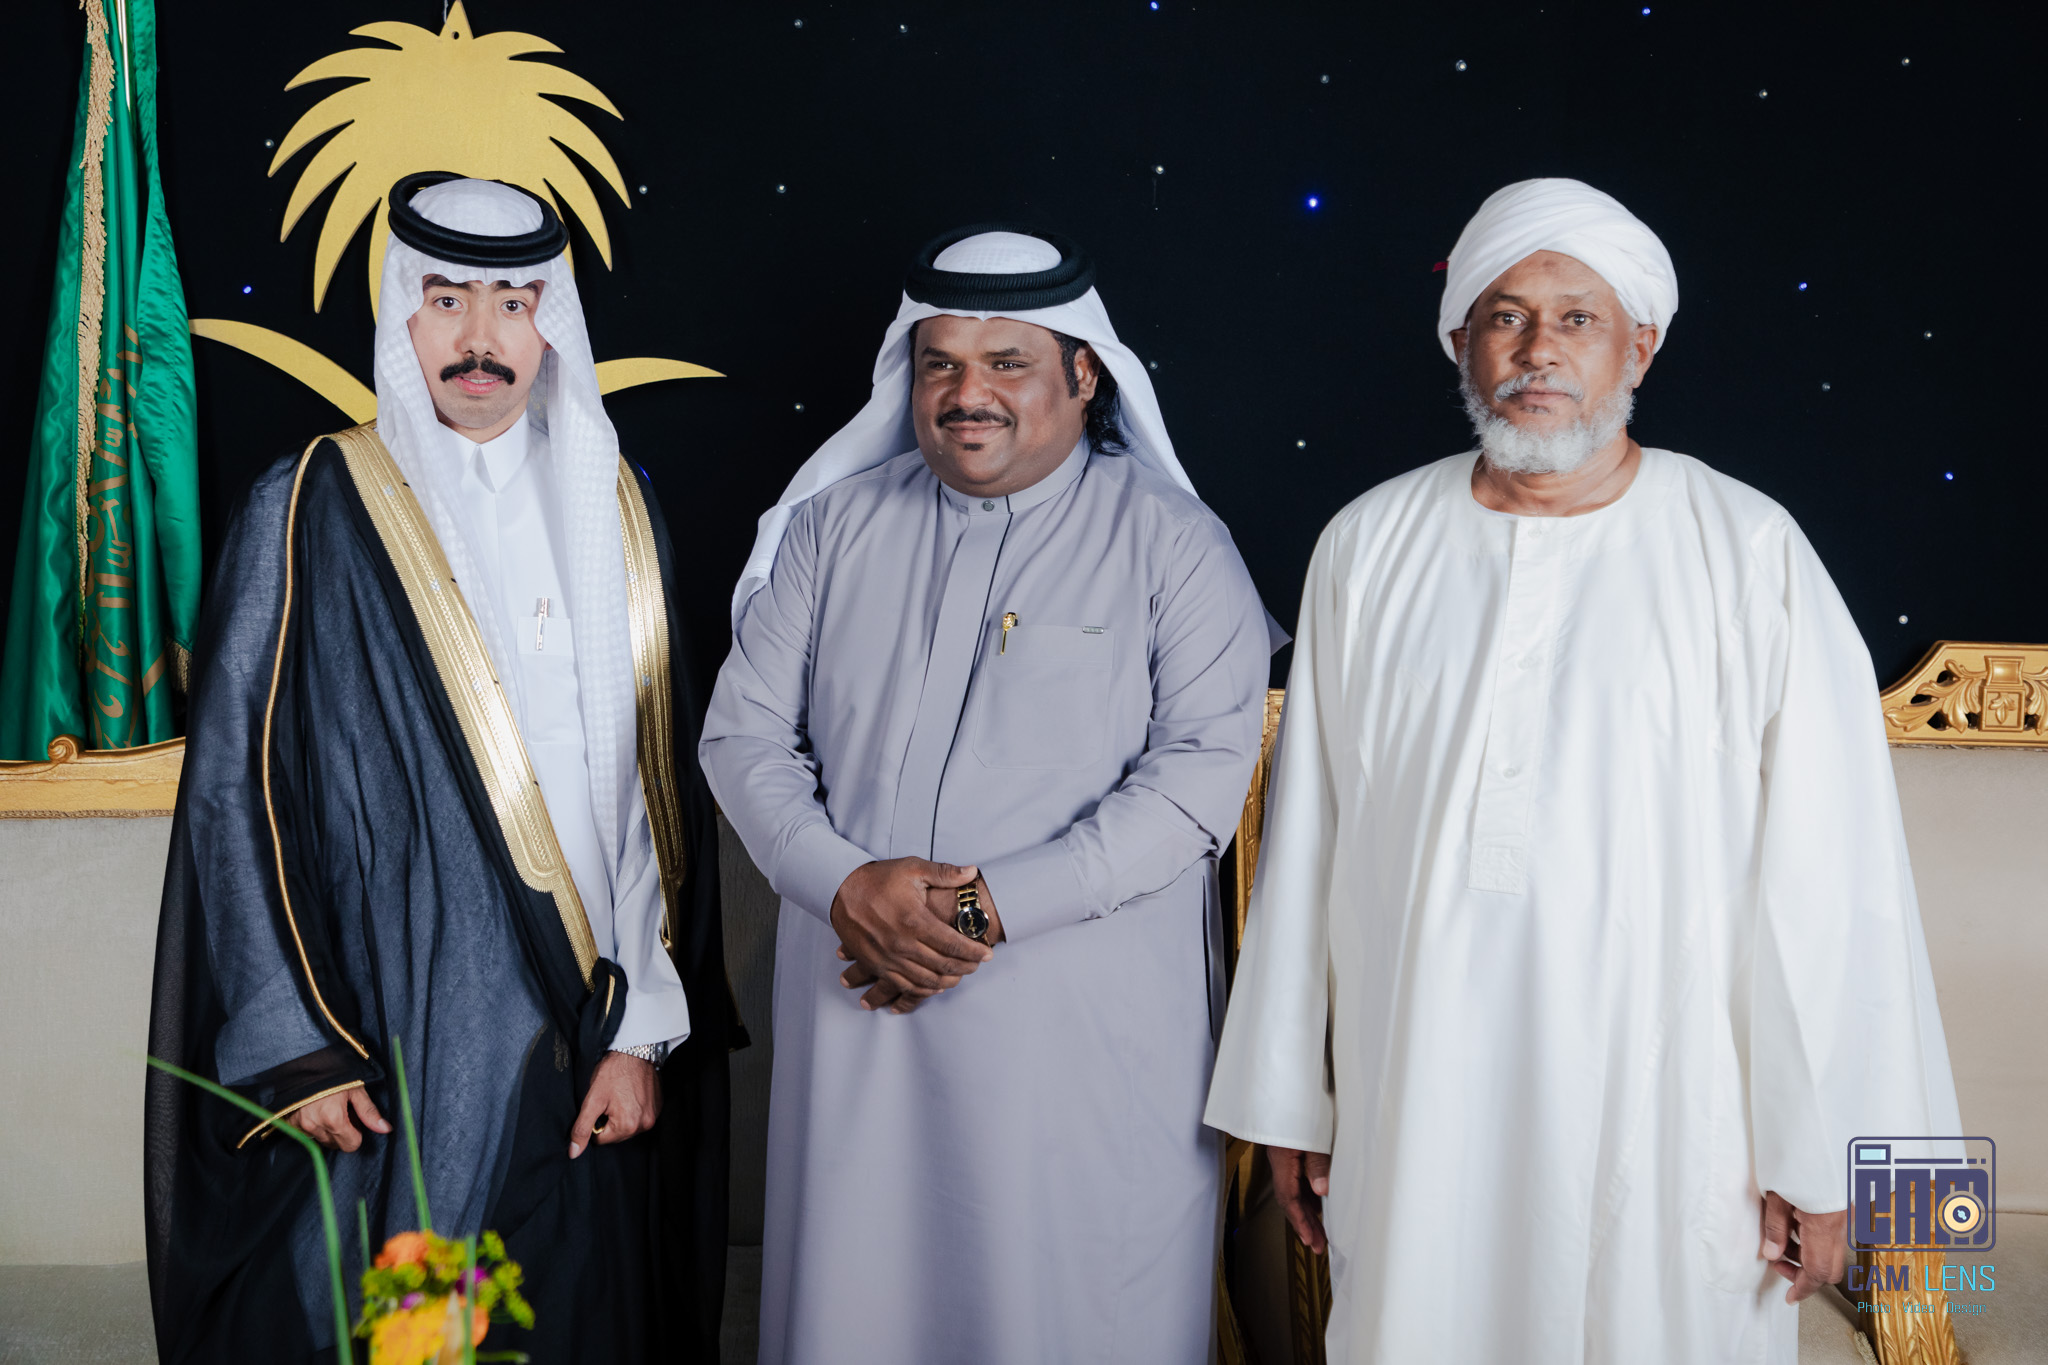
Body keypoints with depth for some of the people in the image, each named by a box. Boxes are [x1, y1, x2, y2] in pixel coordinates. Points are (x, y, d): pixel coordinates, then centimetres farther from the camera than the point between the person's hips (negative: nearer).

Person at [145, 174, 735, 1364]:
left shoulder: (614, 512, 7)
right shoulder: (310, 515, -2)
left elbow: (662, 779, 6)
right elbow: (235, 787, -4)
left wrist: (645, 1027, 0)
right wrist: (293, 1044, -9)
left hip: (582, 1045, 3)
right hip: (389, 1046, -3)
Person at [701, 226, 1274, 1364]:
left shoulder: (1173, 543, -2)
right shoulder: (835, 525, 9)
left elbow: (1203, 771, -11)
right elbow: (745, 733, 7)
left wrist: (993, 906, -17)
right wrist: (845, 882, -11)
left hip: (1088, 1030, -3)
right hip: (859, 1003, 3)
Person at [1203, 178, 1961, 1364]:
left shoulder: (1751, 553, -4)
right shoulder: (1369, 548, 5)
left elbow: (1824, 873, -5)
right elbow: (1308, 842, 8)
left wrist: (1819, 1156, -7)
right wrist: (1291, 1104, 9)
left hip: (1664, 1124, -2)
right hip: (1417, 1118, 2)